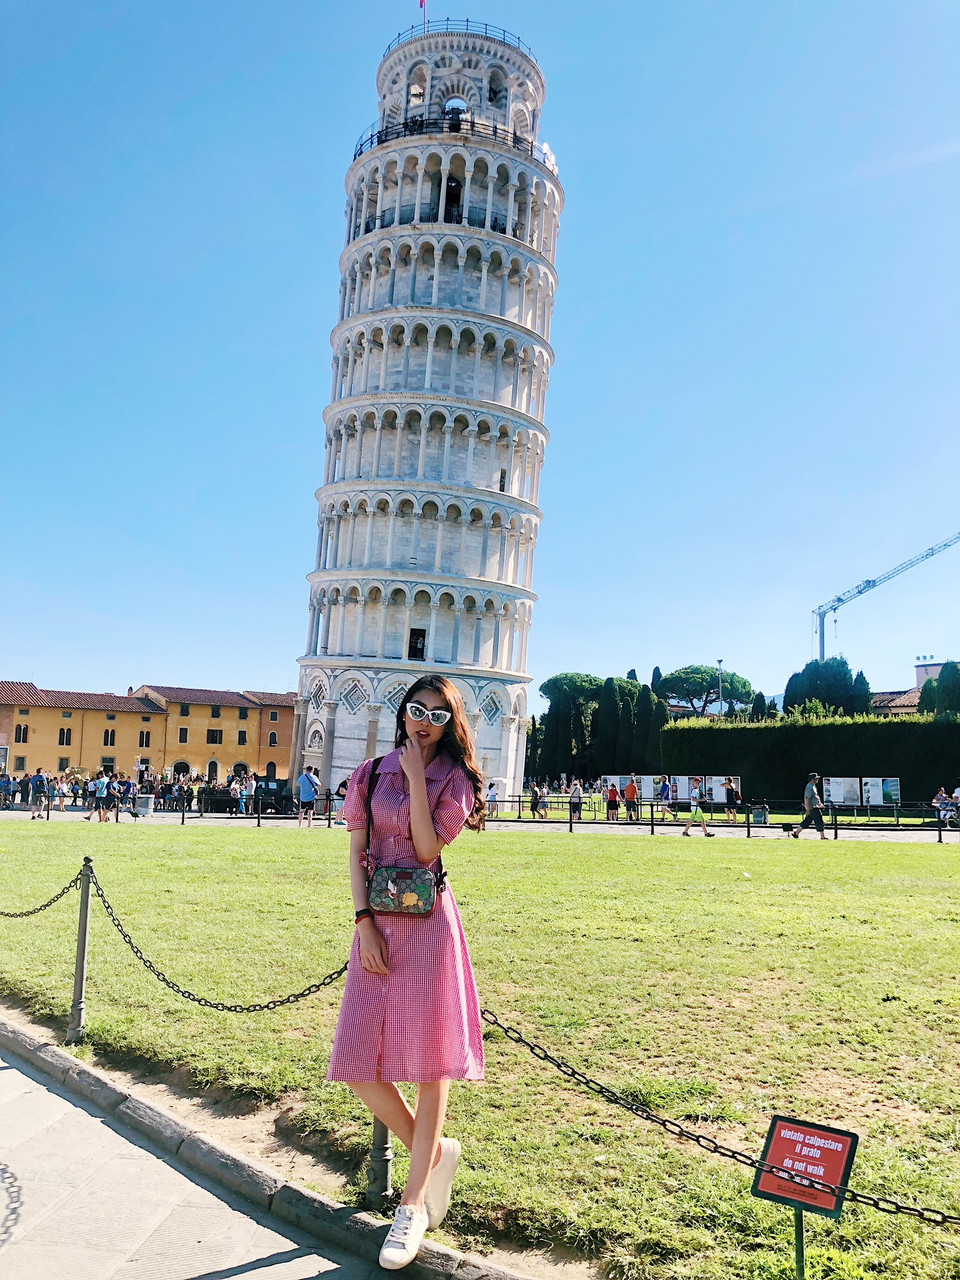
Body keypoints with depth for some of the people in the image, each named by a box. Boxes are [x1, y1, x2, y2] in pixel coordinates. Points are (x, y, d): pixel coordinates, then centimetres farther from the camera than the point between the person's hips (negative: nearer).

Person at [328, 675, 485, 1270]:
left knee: (430, 1059, 0)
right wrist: (364, 923, -5)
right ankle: (435, 1153, 26)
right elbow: (357, 855, 5)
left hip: (429, 924, -3)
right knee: (359, 1065, 2)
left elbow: (428, 847, -12)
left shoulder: (455, 779, 1)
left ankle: (414, 1203, 16)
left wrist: (417, 776, -13)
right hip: (378, 924, 3)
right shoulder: (371, 774, 8)